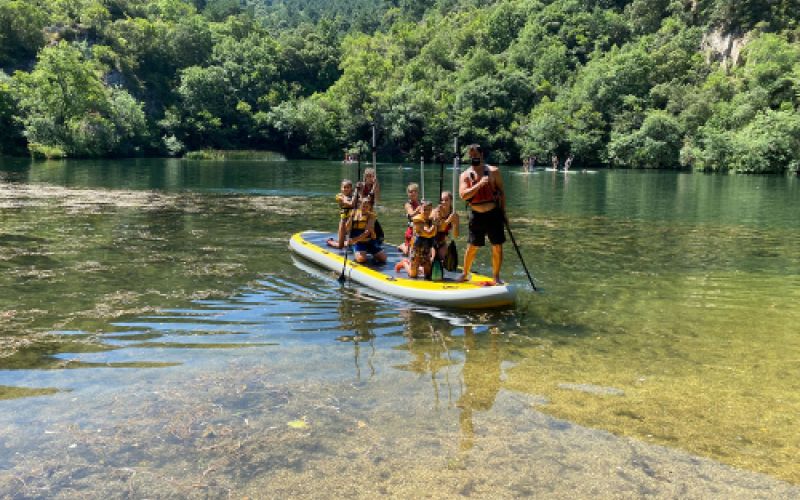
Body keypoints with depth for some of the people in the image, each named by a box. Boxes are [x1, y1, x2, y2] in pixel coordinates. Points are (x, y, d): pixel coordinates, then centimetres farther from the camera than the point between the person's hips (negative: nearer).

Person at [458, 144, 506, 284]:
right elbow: (463, 195, -15)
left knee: (497, 247, 2)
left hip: (494, 214, 0)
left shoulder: (493, 171, 0)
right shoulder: (465, 175, 0)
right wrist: (479, 184, -24)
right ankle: (465, 274, 24)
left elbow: (501, 191, 7)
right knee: (472, 247, 6)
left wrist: (503, 210, 4)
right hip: (476, 216, 0)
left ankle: (496, 277, 16)